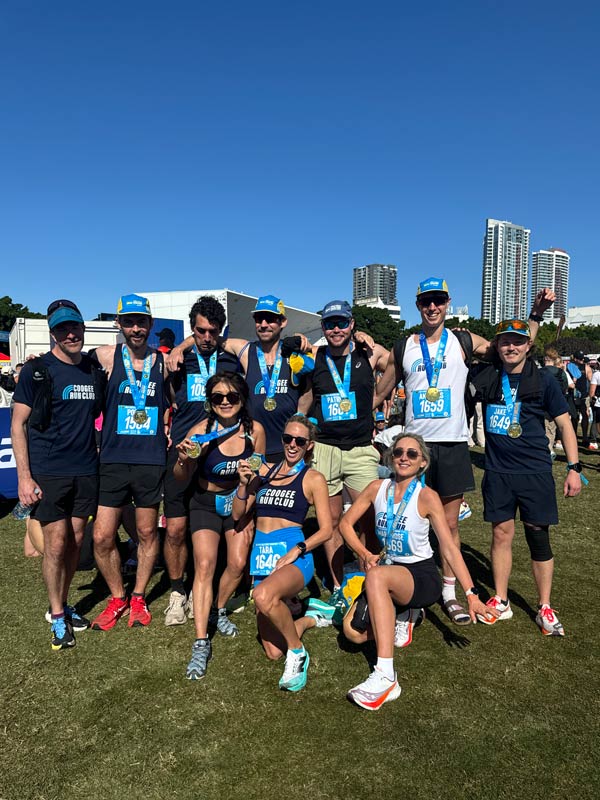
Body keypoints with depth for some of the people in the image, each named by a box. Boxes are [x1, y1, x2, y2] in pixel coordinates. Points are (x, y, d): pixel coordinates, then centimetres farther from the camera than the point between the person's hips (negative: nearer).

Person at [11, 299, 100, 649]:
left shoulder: (93, 367, 6)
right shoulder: (36, 371, -6)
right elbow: (18, 425, -6)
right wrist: (24, 476, -12)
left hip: (86, 470, 4)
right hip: (48, 472, -4)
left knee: (76, 542, 10)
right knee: (56, 543, -2)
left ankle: (63, 604, 28)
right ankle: (58, 616, 16)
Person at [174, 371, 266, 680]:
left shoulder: (255, 430, -14)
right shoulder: (200, 431, -20)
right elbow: (181, 478, -11)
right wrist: (184, 460, -33)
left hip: (240, 502, 2)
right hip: (206, 503, -2)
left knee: (238, 564, -7)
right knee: (205, 565, -15)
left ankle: (218, 611, 24)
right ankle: (201, 642, -9)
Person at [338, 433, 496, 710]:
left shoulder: (427, 496, -12)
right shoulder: (377, 488, -1)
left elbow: (449, 547, -14)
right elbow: (346, 523, 6)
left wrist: (471, 594, -22)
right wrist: (366, 555, -10)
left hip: (422, 576, -5)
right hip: (388, 574, 5)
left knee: (377, 576, -37)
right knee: (353, 631, -16)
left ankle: (385, 677, -36)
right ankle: (403, 616, 15)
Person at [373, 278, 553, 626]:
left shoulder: (464, 342, 3)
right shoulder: (403, 348, 6)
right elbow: (380, 393, 13)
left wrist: (536, 314, -1)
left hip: (453, 444, 0)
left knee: (450, 523, 7)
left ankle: (450, 592, 21)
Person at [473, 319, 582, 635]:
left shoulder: (544, 380, -3)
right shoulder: (486, 378, 1)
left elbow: (564, 423, 1)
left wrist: (574, 468, -3)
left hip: (535, 471, -2)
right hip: (498, 471, 2)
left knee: (538, 537, 5)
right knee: (501, 534, 9)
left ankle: (545, 608, 19)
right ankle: (501, 602, 22)